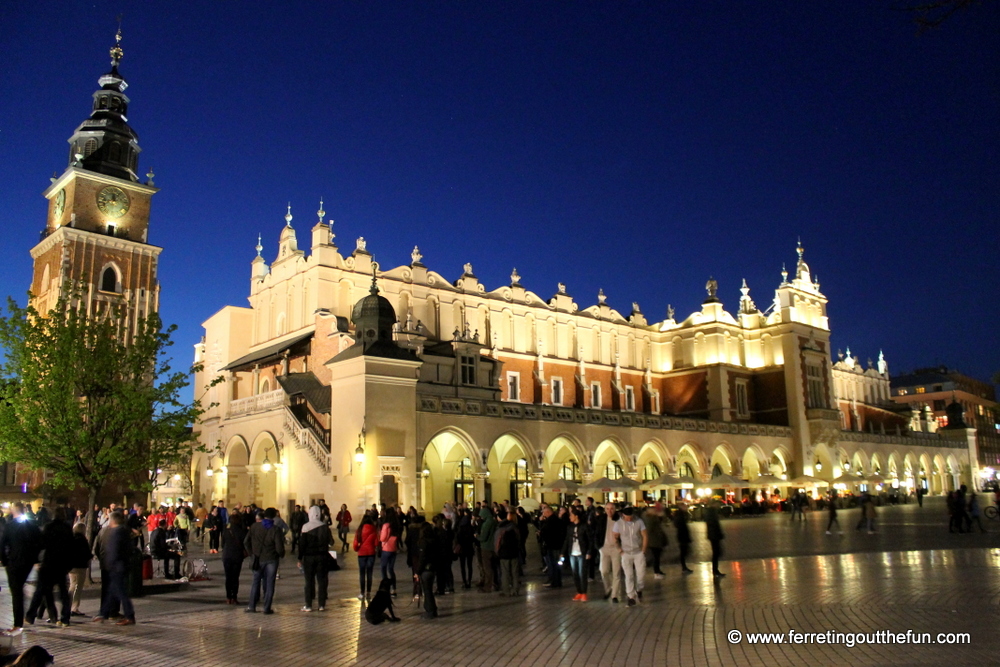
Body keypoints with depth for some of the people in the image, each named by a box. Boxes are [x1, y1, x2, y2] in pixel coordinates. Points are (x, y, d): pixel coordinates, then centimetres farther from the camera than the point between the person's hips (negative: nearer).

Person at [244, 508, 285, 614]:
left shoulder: (254, 527, -2)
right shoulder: (275, 530, -13)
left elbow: (246, 542, 2)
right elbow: (279, 548, -16)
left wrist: (252, 554, 14)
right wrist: (281, 554, 6)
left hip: (258, 559, 2)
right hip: (271, 560, -2)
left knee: (256, 582, 14)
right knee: (269, 584, 5)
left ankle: (252, 606, 14)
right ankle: (267, 608, 7)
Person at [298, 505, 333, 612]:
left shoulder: (305, 527, -9)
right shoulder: (325, 526, -3)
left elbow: (302, 544, -8)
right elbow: (331, 542, 2)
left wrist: (300, 559, -2)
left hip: (309, 557, -1)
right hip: (322, 556, 1)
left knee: (309, 581, 5)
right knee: (322, 581, 8)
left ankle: (308, 605, 7)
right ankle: (322, 605, 9)